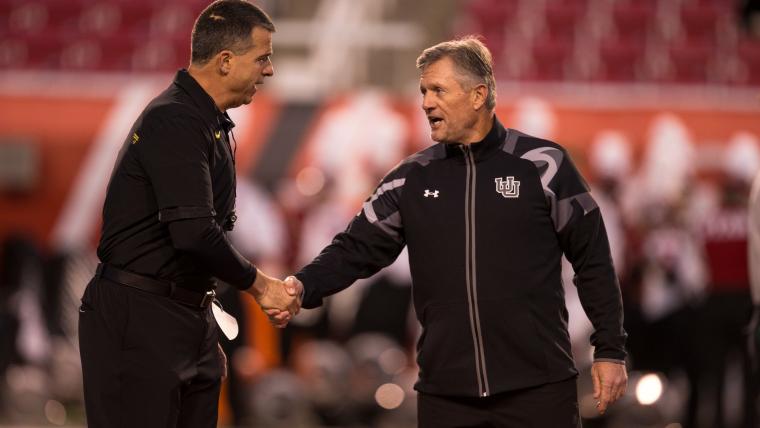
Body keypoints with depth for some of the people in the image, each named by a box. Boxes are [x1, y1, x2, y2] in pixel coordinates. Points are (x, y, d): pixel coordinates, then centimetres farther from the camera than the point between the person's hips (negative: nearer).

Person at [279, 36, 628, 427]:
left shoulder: (542, 166, -1)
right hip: (444, 393, 3)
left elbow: (593, 262, 2)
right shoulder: (412, 179, 8)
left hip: (538, 391, -3)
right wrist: (304, 287, -13)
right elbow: (356, 250, 5)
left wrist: (610, 350, -1)